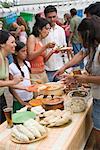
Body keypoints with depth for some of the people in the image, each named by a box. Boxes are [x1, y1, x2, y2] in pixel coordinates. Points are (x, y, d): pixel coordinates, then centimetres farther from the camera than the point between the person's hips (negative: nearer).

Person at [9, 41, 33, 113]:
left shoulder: (27, 64, 4)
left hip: (30, 98, 5)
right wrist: (21, 102, -14)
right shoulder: (11, 67, -14)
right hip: (19, 101, -5)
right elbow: (11, 88, -11)